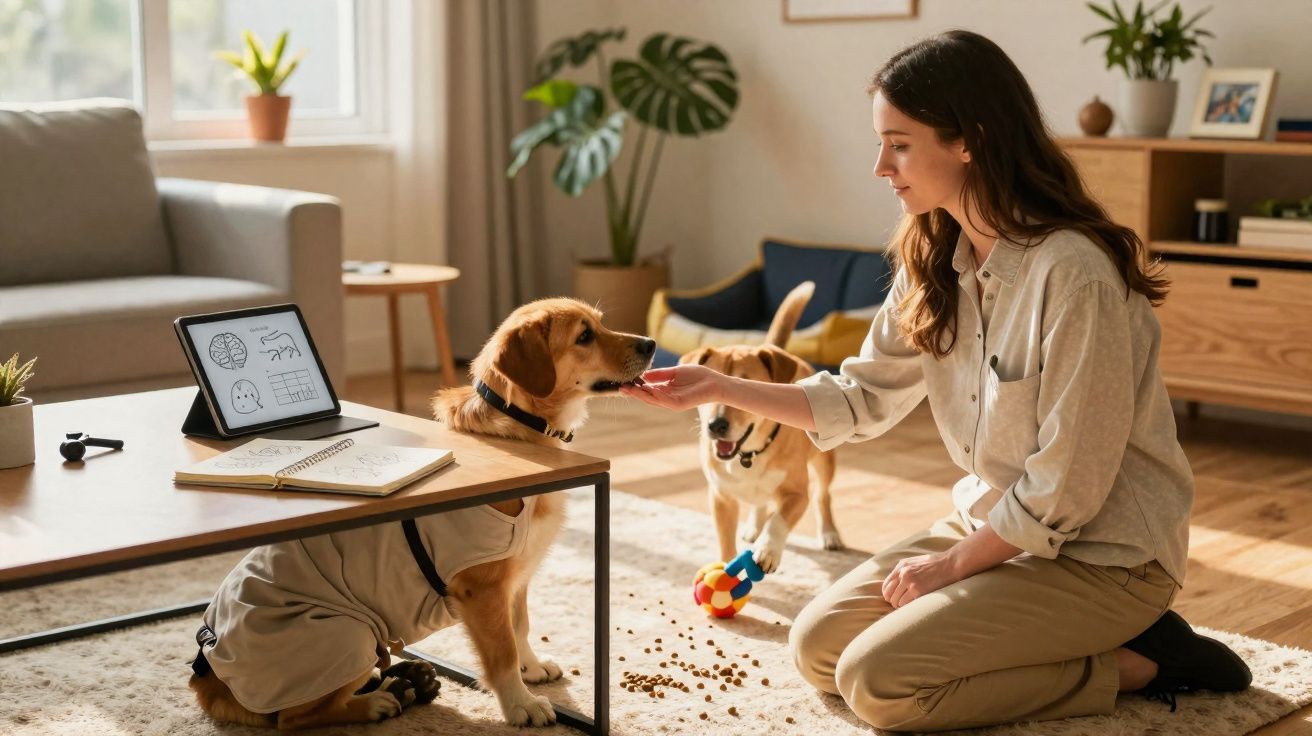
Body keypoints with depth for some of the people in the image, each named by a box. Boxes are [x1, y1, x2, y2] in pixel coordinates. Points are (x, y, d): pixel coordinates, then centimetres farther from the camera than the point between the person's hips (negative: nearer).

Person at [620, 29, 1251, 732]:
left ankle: (1137, 661, -3)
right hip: (992, 523, 8)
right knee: (818, 647, 2)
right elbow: (864, 397, 8)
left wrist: (953, 565, -11)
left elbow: (1065, 491, -22)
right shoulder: (934, 263, 0)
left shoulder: (1072, 273, -26)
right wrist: (720, 387, 2)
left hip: (1099, 555, -8)